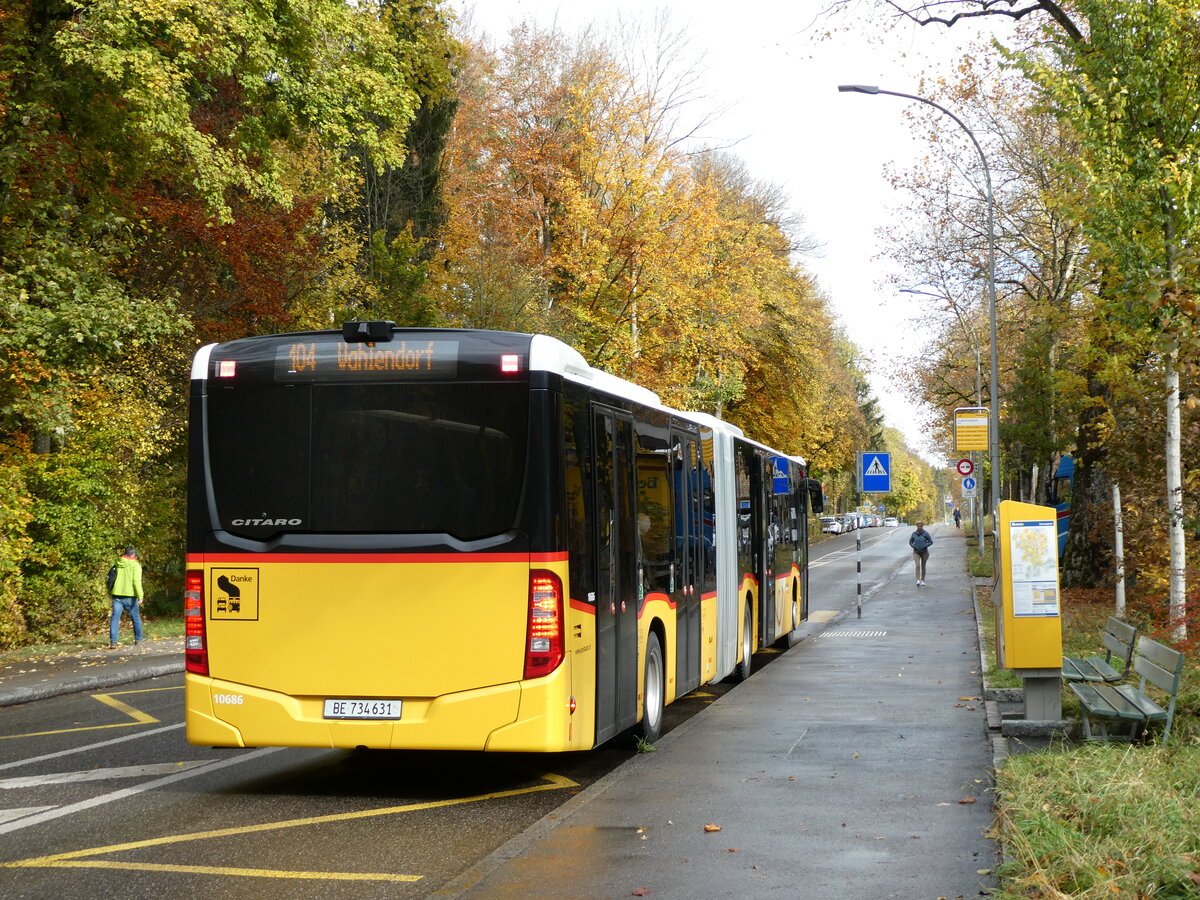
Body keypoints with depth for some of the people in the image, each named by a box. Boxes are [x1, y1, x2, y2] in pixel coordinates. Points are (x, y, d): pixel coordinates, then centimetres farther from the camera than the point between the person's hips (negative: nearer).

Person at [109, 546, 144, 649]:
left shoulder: (118, 564, 11)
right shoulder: (135, 565, -4)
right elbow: (136, 581, -15)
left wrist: (110, 593, 30)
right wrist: (140, 596, -18)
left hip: (117, 595, 3)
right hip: (129, 595, -3)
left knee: (115, 618, -2)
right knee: (136, 618, 15)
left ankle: (113, 642, -14)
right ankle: (138, 639, 26)